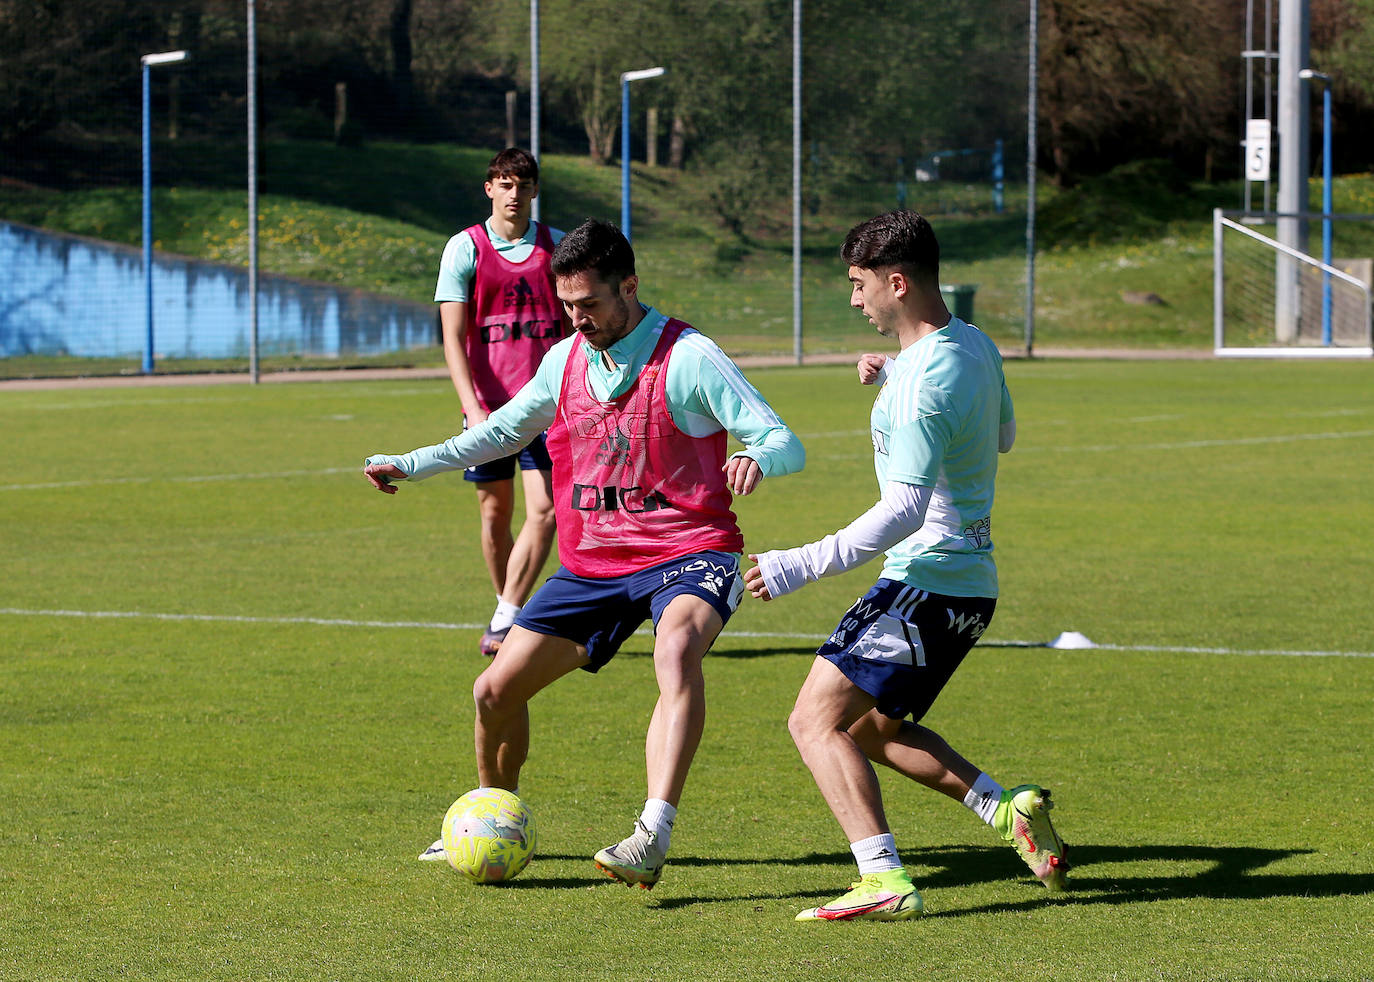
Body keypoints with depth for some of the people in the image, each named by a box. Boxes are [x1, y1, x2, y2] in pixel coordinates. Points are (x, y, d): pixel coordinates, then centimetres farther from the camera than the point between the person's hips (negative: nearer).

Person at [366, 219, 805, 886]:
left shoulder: (688, 357, -12)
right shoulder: (565, 360, 8)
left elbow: (783, 443, -15)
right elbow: (503, 429, 26)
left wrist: (756, 459, -39)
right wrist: (413, 466, 20)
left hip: (688, 554, -7)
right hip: (592, 566, 7)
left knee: (676, 649, -39)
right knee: (496, 691, 3)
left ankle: (652, 839, -50)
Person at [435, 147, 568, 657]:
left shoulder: (557, 246, 7)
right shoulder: (465, 248, -1)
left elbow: (578, 325, 15)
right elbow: (453, 337, -6)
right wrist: (472, 407, -16)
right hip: (488, 406, -1)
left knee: (544, 511, -13)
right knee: (495, 515, 6)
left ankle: (504, 622, -12)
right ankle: (509, 613, 23)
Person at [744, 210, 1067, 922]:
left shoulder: (924, 384, -21)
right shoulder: (975, 346, 8)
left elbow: (904, 510, -27)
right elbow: (1002, 436, 27)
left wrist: (799, 567, -26)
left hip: (925, 582, -10)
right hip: (972, 581, 10)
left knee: (816, 720, -11)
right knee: (870, 728, 22)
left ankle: (884, 881, -22)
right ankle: (1007, 809, 11)